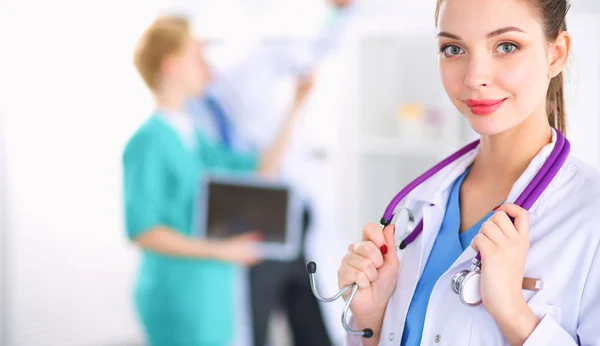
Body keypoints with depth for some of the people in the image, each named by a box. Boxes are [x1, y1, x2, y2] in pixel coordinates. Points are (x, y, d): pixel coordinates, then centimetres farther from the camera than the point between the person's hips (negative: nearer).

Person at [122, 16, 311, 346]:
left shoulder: (195, 138, 12)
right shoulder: (148, 142, -15)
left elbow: (261, 172, 13)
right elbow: (141, 230, -20)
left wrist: (295, 108, 9)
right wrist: (217, 250, -22)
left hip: (210, 294, 9)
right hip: (176, 297, -9)